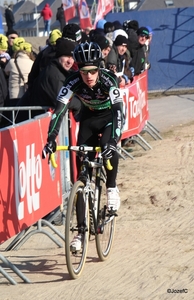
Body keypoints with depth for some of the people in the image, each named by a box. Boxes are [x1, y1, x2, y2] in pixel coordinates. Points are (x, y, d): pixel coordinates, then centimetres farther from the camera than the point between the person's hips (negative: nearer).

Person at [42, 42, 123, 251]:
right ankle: (81, 229, -4)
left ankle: (111, 188, -5)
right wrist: (51, 139, -45)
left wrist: (113, 140, -55)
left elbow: (119, 111, -41)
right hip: (89, 117, 3)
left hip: (110, 116, -2)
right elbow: (59, 110, -32)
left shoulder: (108, 80, -33)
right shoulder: (73, 82, -27)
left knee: (108, 147, -36)